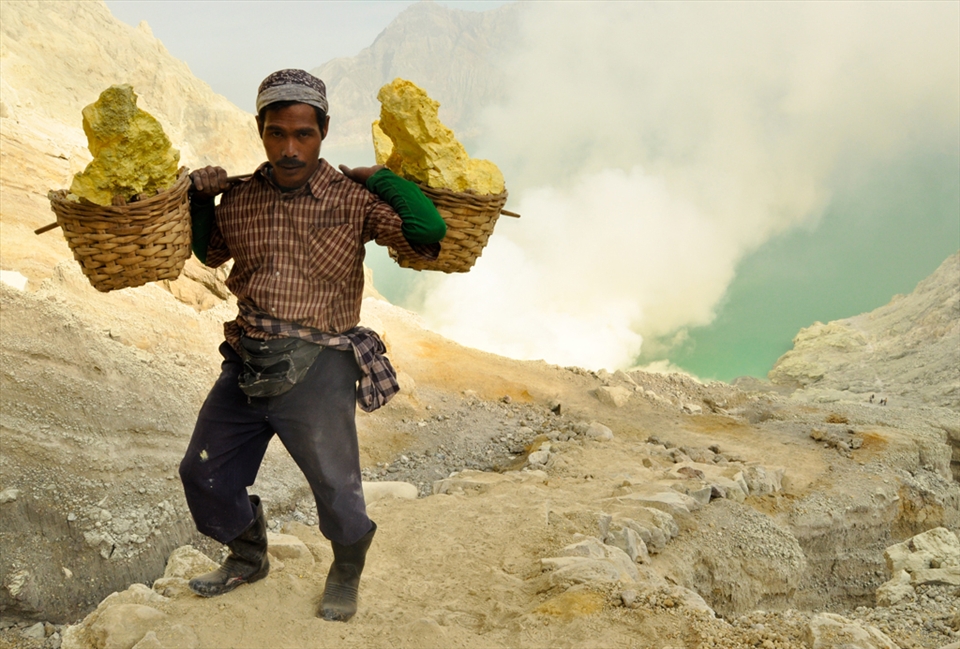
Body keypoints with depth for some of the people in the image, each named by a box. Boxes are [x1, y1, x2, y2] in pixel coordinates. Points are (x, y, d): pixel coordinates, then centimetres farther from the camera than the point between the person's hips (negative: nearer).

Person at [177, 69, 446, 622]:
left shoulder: (352, 198, -8)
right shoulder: (238, 197, 4)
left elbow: (428, 233, -21)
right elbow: (207, 252, 25)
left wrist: (378, 177, -13)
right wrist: (199, 198, 9)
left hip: (318, 368, -4)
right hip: (246, 362, 5)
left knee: (335, 488, 3)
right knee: (204, 475, 15)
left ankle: (347, 572, 37)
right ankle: (249, 557, 43)